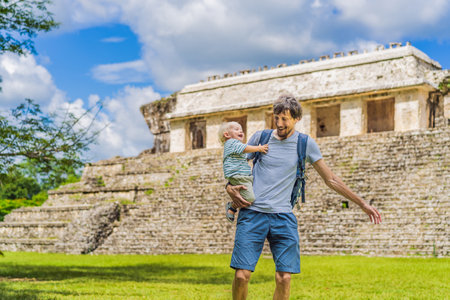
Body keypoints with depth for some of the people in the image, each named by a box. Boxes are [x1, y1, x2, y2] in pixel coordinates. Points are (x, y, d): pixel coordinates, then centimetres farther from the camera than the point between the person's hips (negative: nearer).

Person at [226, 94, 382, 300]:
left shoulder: (305, 144, 8)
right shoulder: (260, 137, 8)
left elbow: (331, 179, 13)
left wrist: (362, 203, 12)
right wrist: (230, 187, -3)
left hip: (283, 216, 0)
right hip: (252, 213, 0)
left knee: (284, 278, -9)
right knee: (242, 275, -10)